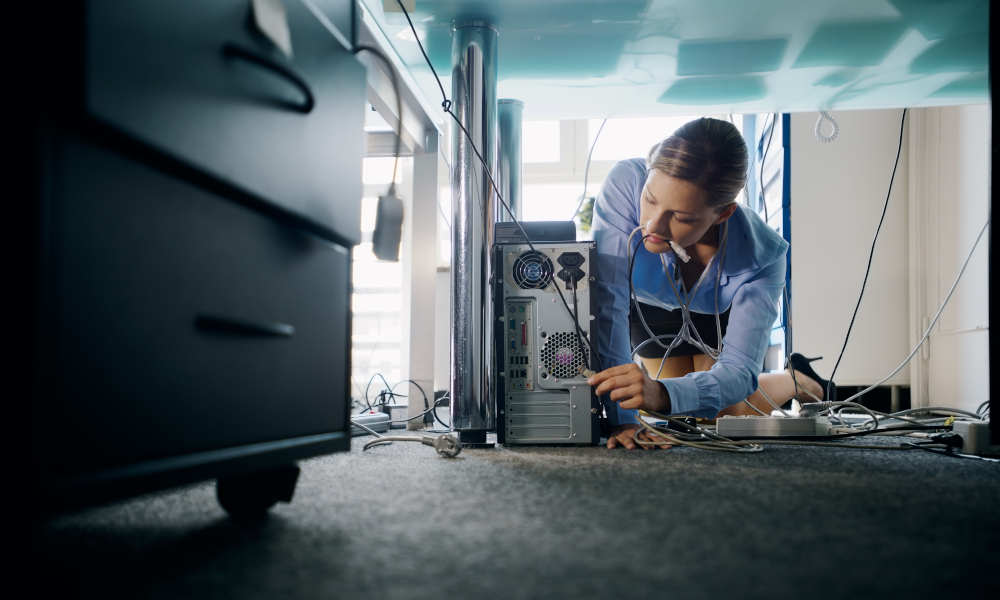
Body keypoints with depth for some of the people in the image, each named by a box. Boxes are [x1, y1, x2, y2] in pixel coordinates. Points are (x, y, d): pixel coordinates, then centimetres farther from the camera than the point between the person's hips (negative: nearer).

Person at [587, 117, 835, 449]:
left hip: (722, 315, -1)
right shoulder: (625, 183, -43)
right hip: (653, 310, 1)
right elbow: (606, 303, -42)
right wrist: (620, 418, -48)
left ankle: (797, 380, 28)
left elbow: (737, 369, -35)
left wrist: (662, 394, -57)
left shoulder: (762, 256, -39)